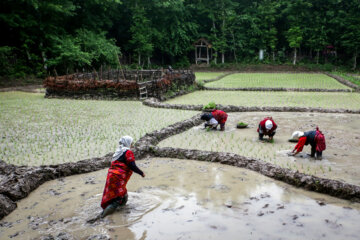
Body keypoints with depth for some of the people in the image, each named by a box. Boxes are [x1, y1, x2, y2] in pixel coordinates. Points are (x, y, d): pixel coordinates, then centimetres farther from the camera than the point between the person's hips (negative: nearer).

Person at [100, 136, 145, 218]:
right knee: (119, 197, -7)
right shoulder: (128, 152, -6)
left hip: (111, 174, 8)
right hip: (118, 177, -8)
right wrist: (141, 173, -1)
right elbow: (132, 166, -13)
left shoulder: (118, 151, 19)